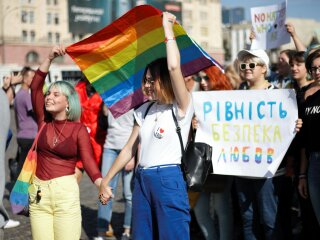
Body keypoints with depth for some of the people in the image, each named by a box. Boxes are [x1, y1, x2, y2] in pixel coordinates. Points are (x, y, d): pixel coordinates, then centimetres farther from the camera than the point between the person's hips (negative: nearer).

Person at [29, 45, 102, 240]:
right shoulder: (44, 122, 7)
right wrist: (50, 58, -5)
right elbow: (35, 86, 0)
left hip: (66, 192, -3)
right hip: (38, 192, 4)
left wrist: (102, 185, -28)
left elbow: (89, 160, -11)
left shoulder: (79, 129, -2)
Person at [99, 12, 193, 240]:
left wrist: (168, 27, -12)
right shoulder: (144, 110, 12)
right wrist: (106, 180, 12)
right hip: (142, 180, 6)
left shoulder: (182, 108, -6)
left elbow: (174, 67, -22)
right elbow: (130, 149, 14)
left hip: (169, 180, -6)